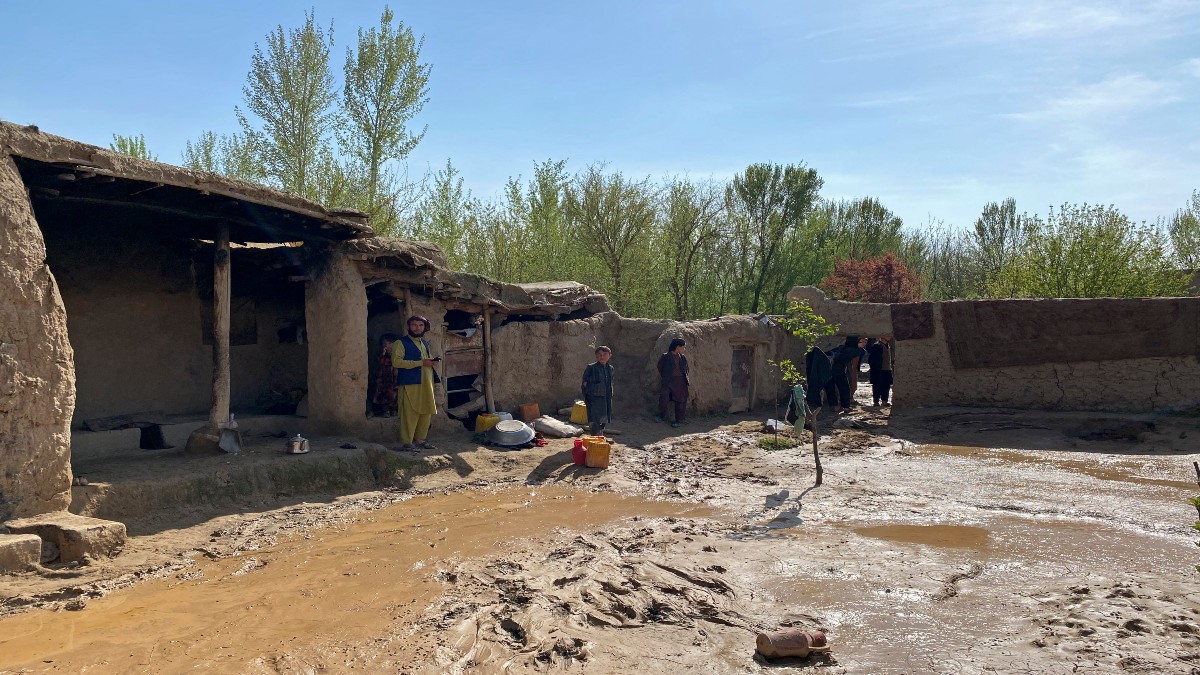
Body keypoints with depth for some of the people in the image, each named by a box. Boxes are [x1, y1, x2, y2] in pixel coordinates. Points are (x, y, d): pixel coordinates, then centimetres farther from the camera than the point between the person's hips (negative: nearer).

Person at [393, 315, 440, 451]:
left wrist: (432, 362, 10)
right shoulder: (402, 343, -2)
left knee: (426, 413, 6)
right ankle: (407, 442, -6)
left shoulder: (424, 343, 22)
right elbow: (396, 361, -16)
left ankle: (420, 439, 17)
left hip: (426, 384, 7)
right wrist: (421, 363, -17)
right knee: (410, 413, -10)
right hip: (410, 384, -7)